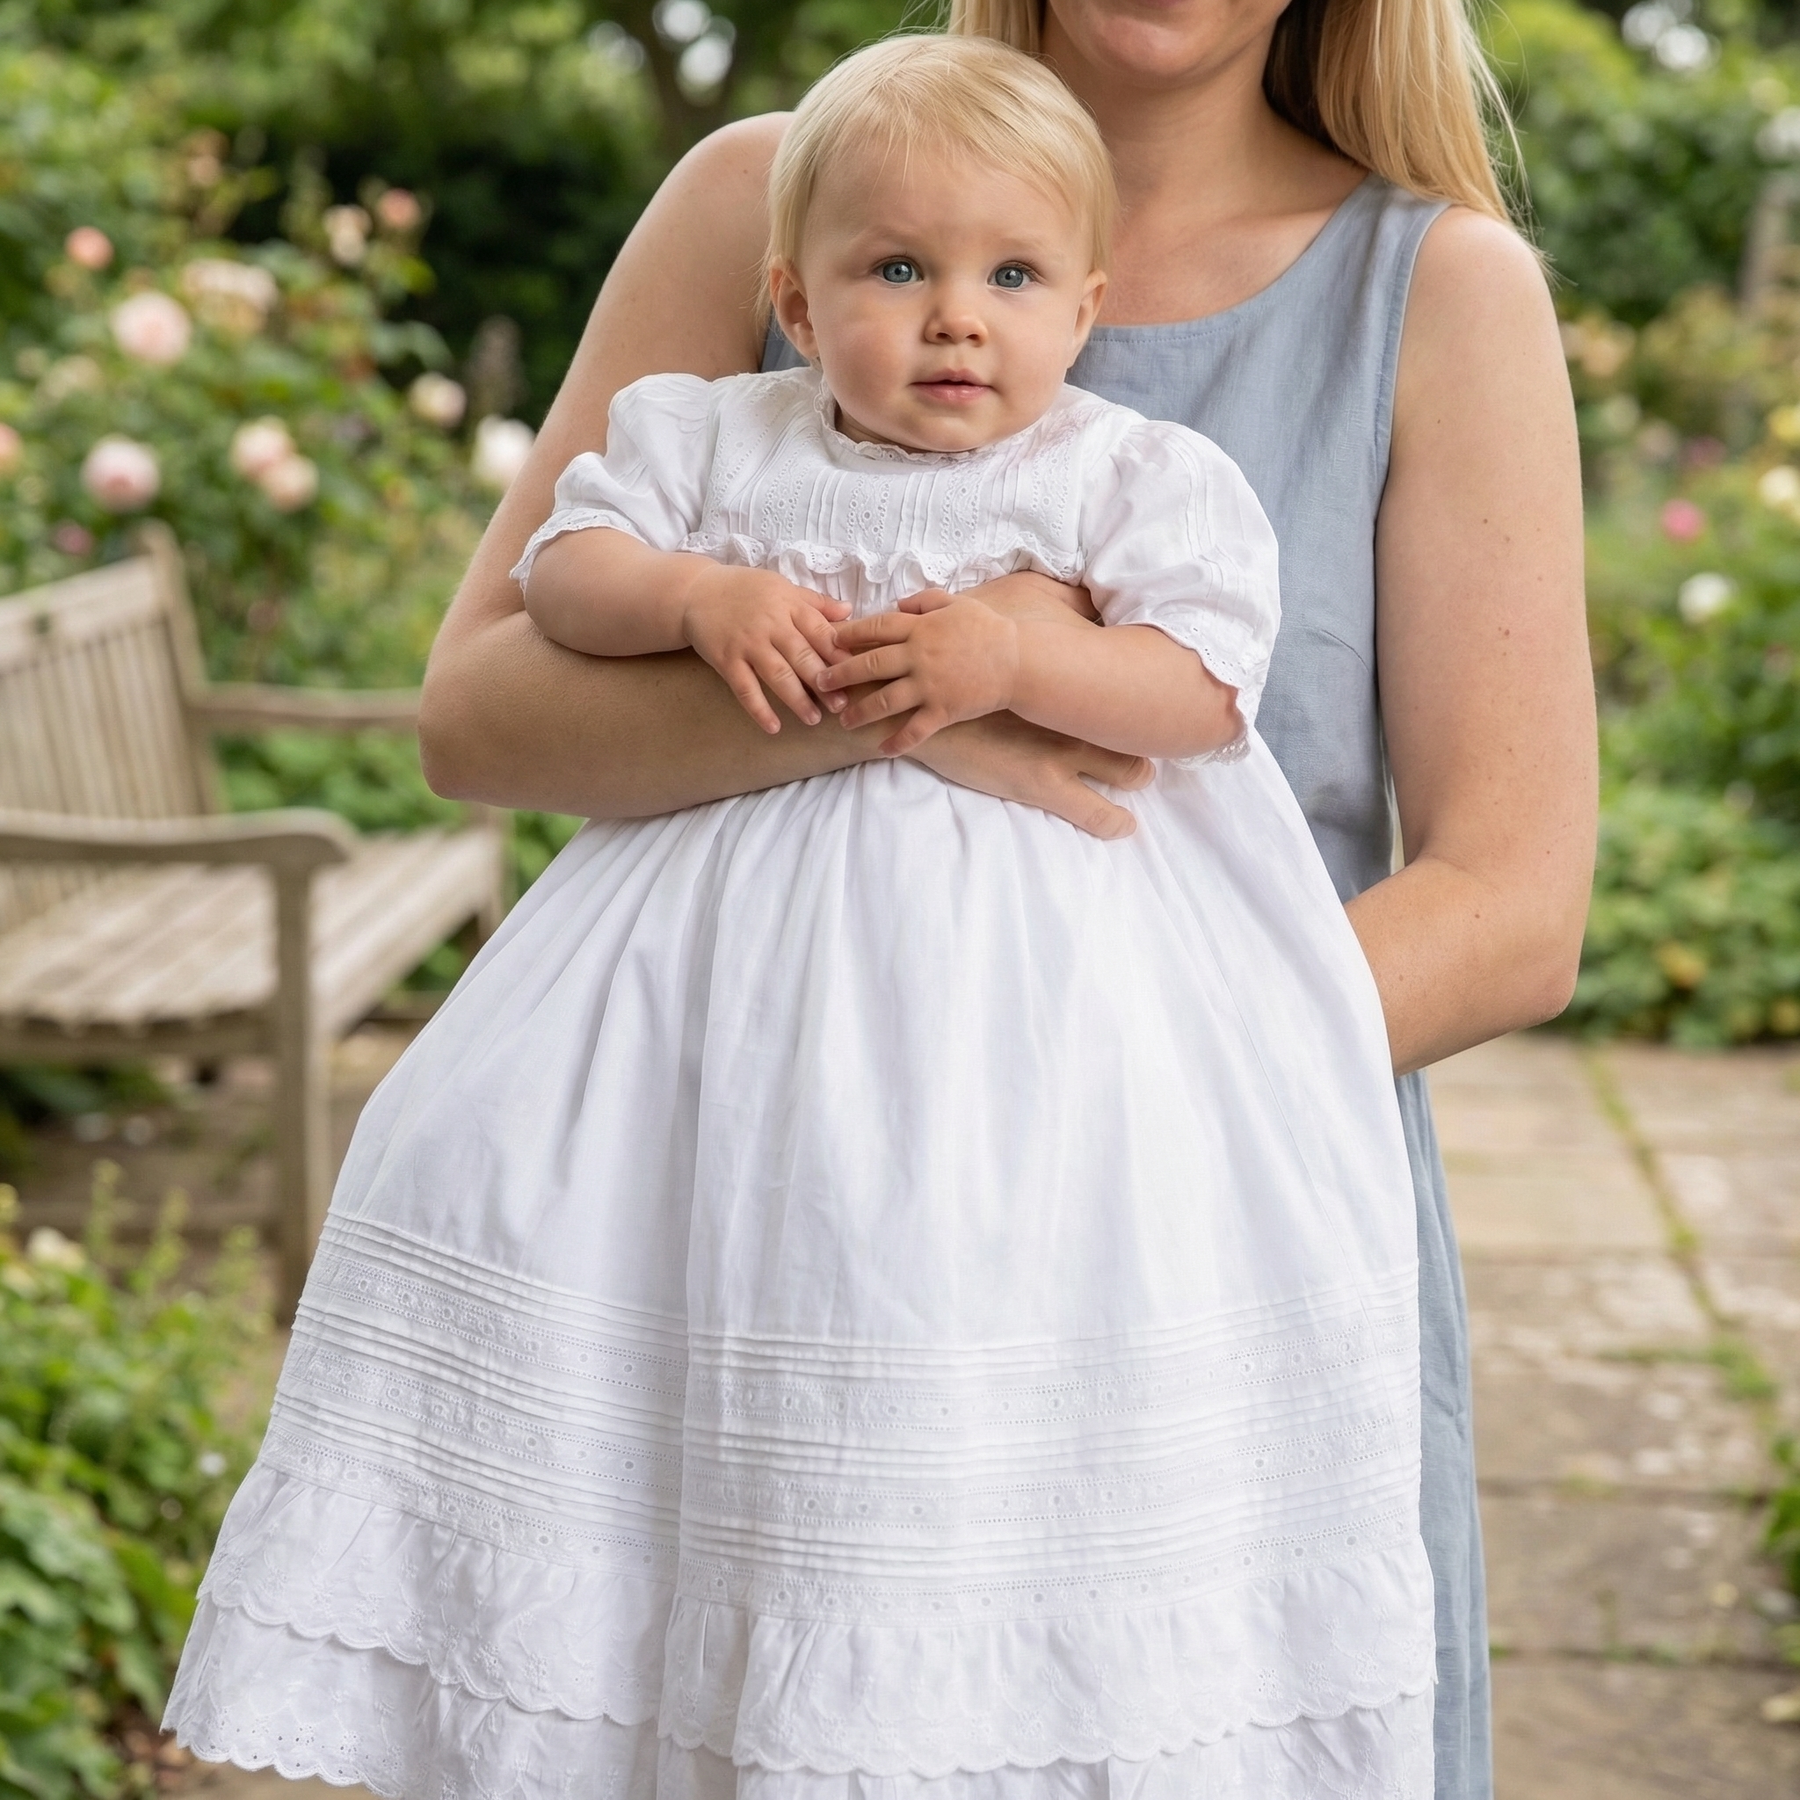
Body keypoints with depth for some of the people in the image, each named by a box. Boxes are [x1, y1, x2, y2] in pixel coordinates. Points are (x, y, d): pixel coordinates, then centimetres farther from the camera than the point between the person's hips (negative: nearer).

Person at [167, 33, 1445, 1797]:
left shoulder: (1138, 477, 1)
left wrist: (1016, 659, -19)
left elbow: (1205, 682, -6)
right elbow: (565, 563, 6)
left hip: (1029, 946, -3)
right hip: (734, 915, 4)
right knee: (496, 1157, -2)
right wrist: (698, 597, -13)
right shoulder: (715, 438, 9)